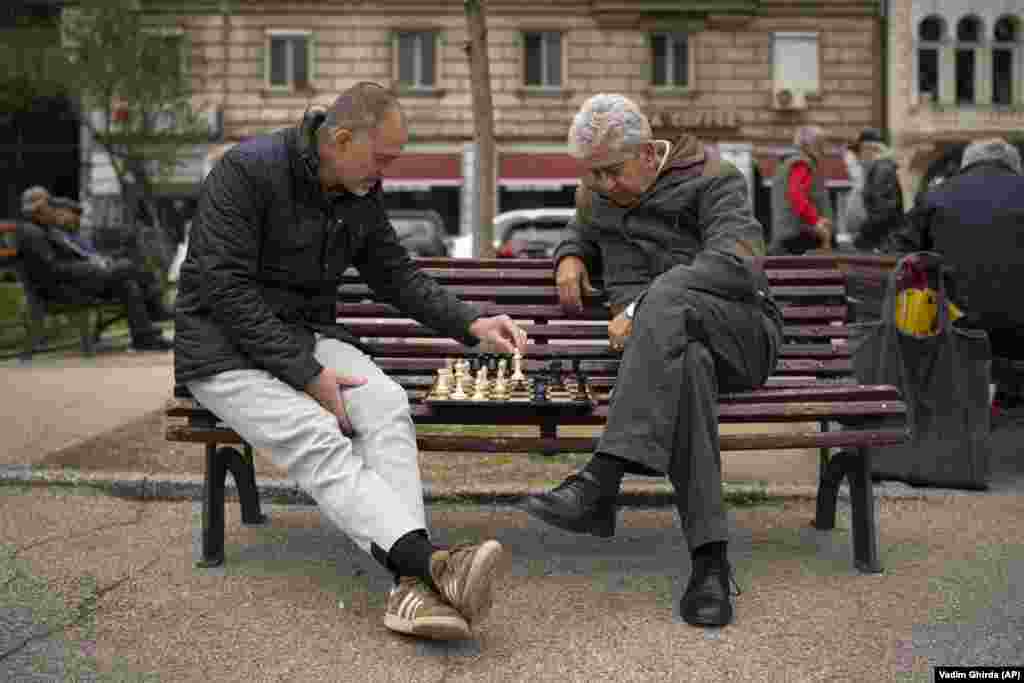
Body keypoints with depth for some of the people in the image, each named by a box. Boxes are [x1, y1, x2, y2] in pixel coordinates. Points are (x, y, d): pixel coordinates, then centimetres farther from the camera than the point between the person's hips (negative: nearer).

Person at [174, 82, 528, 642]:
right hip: (224, 343, -6)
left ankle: (412, 584, -39)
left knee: (388, 405, -24)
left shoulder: (362, 193, 6)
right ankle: (430, 562, -49)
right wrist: (308, 373, -23)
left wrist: (472, 324, -1)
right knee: (315, 439, -31)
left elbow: (398, 275, 14)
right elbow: (227, 289, -20)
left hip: (307, 333, 6)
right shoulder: (246, 170, -16)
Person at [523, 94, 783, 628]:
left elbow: (738, 263, -20)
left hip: (740, 333, -3)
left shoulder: (713, 179, -2)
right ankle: (710, 560, -46)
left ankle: (601, 483, -50)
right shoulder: (596, 195, 17)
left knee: (666, 298, -39)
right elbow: (582, 238, 40)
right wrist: (570, 257, 12)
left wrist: (639, 306, -24)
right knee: (686, 365, -38)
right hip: (662, 341, 3)